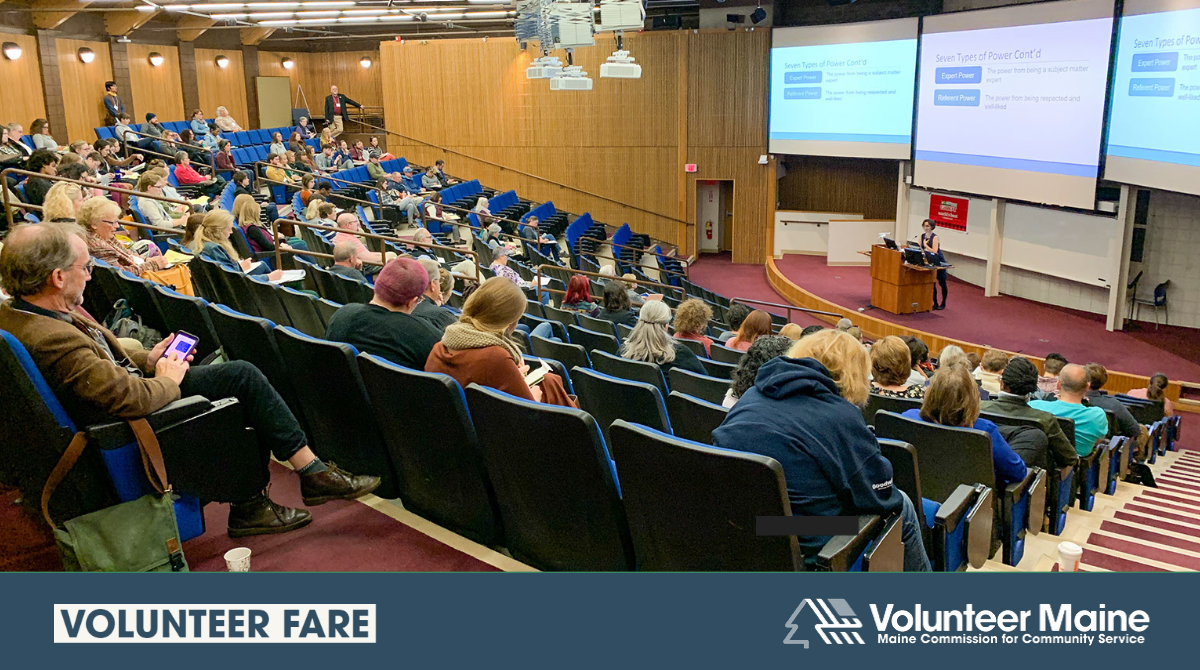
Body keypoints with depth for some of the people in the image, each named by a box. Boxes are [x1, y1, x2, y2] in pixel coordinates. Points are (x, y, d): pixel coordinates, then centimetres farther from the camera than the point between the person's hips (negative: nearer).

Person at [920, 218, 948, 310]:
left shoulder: (935, 237, -17)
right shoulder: (922, 236, 3)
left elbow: (934, 251, -25)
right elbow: (920, 249, 6)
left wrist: (926, 245, -20)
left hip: (939, 262, -6)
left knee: (942, 283, 5)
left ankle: (943, 303, 15)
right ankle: (935, 303, 9)